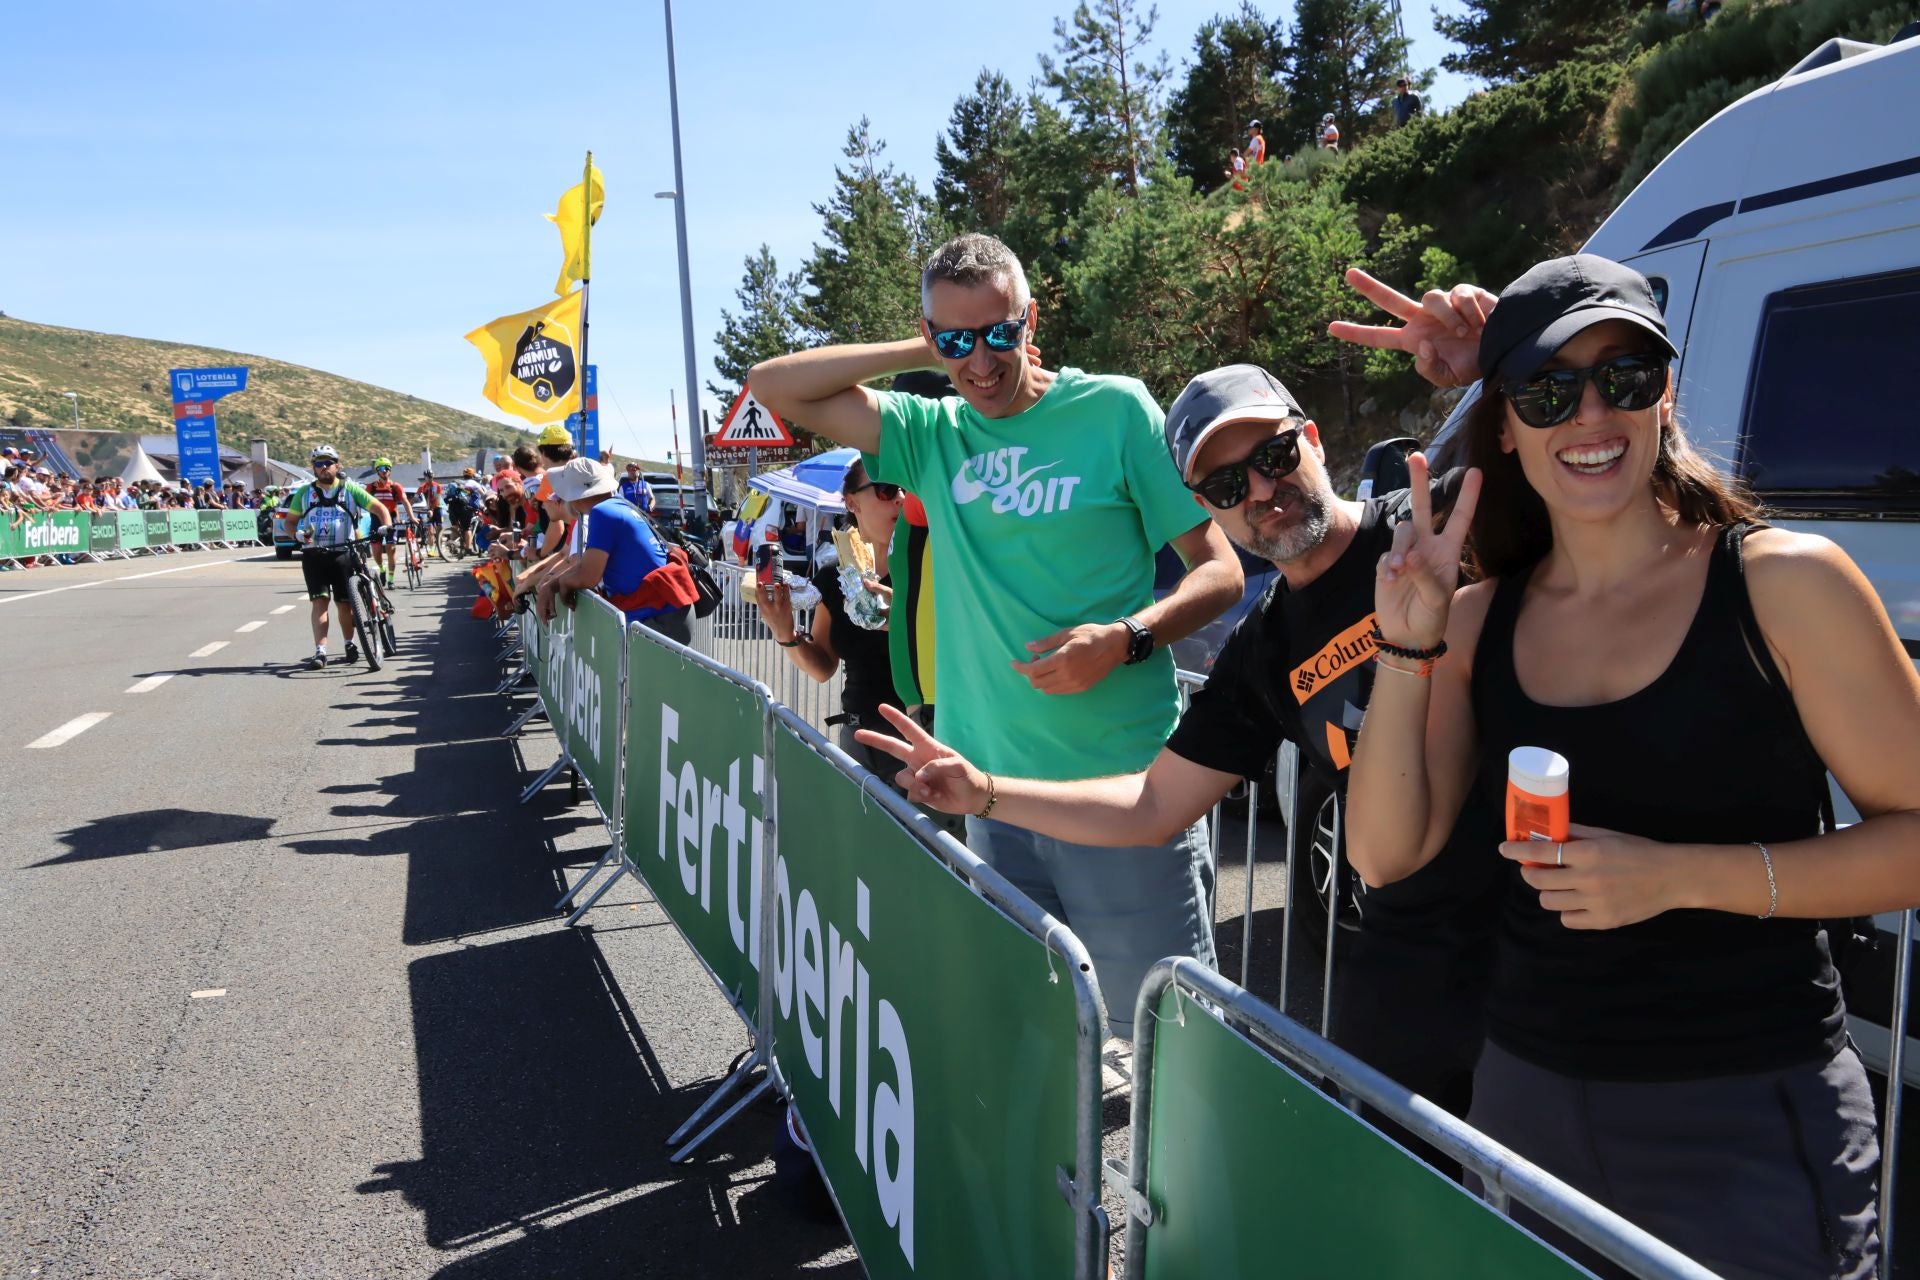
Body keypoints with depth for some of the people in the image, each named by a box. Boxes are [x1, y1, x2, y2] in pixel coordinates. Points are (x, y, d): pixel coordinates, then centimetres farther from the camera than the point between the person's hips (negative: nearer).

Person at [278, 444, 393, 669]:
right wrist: (297, 534, -10)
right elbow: (289, 521, 12)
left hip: (343, 554, -1)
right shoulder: (304, 493, 8)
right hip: (314, 555, 1)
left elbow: (379, 508, 0)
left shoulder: (349, 489, 2)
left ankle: (350, 645, 25)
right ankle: (320, 651, -10)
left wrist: (387, 526, -20)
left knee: (345, 603, 6)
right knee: (319, 601, -8)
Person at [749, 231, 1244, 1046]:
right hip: (993, 793, 5)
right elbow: (773, 386, 8)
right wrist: (923, 355, 2)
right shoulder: (933, 435, 9)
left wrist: (1126, 638, -20)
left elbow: (1221, 570, -2)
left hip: (1124, 791, -4)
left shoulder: (1115, 410, -3)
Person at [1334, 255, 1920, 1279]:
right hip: (1527, 1101, 4)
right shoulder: (1480, 619, 1)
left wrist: (1679, 874, -20)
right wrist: (1407, 643, -13)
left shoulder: (1783, 581, -9)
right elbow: (1385, 853, -4)